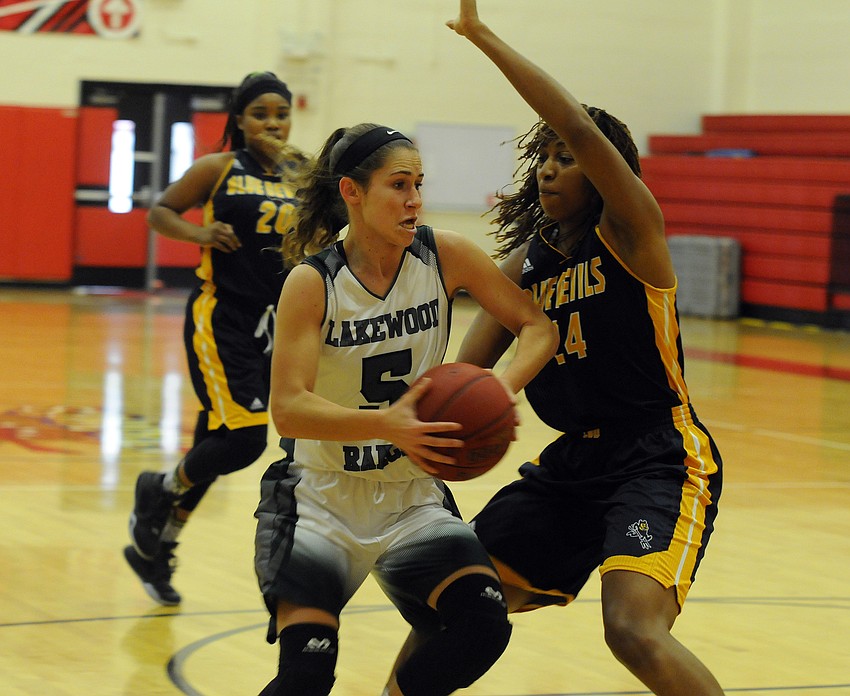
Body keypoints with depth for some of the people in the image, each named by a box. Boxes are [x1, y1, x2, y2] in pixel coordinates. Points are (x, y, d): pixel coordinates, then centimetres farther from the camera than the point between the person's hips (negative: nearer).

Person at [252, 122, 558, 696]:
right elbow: (288, 408, -23)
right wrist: (386, 424, -40)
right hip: (321, 499, -3)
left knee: (483, 625, -19)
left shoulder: (444, 256, -6)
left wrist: (501, 389, -24)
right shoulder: (312, 284, -14)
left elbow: (537, 328, -3)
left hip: (412, 498, 3)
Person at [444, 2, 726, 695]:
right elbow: (466, 371, 8)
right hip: (574, 459, 7)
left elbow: (582, 127, -25)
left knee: (634, 628, -26)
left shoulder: (630, 233, -9)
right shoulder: (526, 261, 9)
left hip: (659, 460, -7)